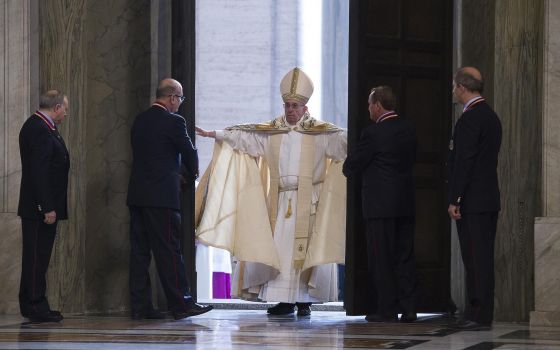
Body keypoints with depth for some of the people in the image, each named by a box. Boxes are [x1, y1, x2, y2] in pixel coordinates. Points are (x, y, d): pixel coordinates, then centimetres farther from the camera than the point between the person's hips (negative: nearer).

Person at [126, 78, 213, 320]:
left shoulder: (140, 120, 12)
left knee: (139, 250, 7)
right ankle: (180, 304, -1)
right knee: (169, 250, -4)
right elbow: (189, 152, -2)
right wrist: (192, 175, 19)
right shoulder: (173, 121, -10)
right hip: (162, 196, -7)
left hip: (137, 195, 7)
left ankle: (140, 306, 8)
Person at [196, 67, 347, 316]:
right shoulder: (271, 130, 12)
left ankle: (305, 299, 1)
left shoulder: (319, 131, 1)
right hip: (280, 200, 3)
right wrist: (213, 134, 2)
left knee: (306, 248, -5)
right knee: (279, 248, 0)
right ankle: (285, 300, 6)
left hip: (308, 201, -3)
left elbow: (340, 138, -12)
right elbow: (242, 134, 9)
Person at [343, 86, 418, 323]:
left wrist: (348, 167, 14)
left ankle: (387, 310, -1)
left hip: (380, 205, -7)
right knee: (404, 257, 10)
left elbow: (351, 167, -8)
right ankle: (408, 309, 9)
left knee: (381, 260, 0)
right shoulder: (408, 129, 7)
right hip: (406, 204, 7)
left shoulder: (373, 133, -14)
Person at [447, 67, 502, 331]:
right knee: (483, 257, 10)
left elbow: (464, 161, -18)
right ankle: (480, 313, 14)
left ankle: (479, 316, -8)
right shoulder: (490, 116, 16)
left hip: (472, 200, -9)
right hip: (489, 199, 9)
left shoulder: (470, 118, -14)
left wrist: (455, 200, -16)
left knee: (476, 258, -8)